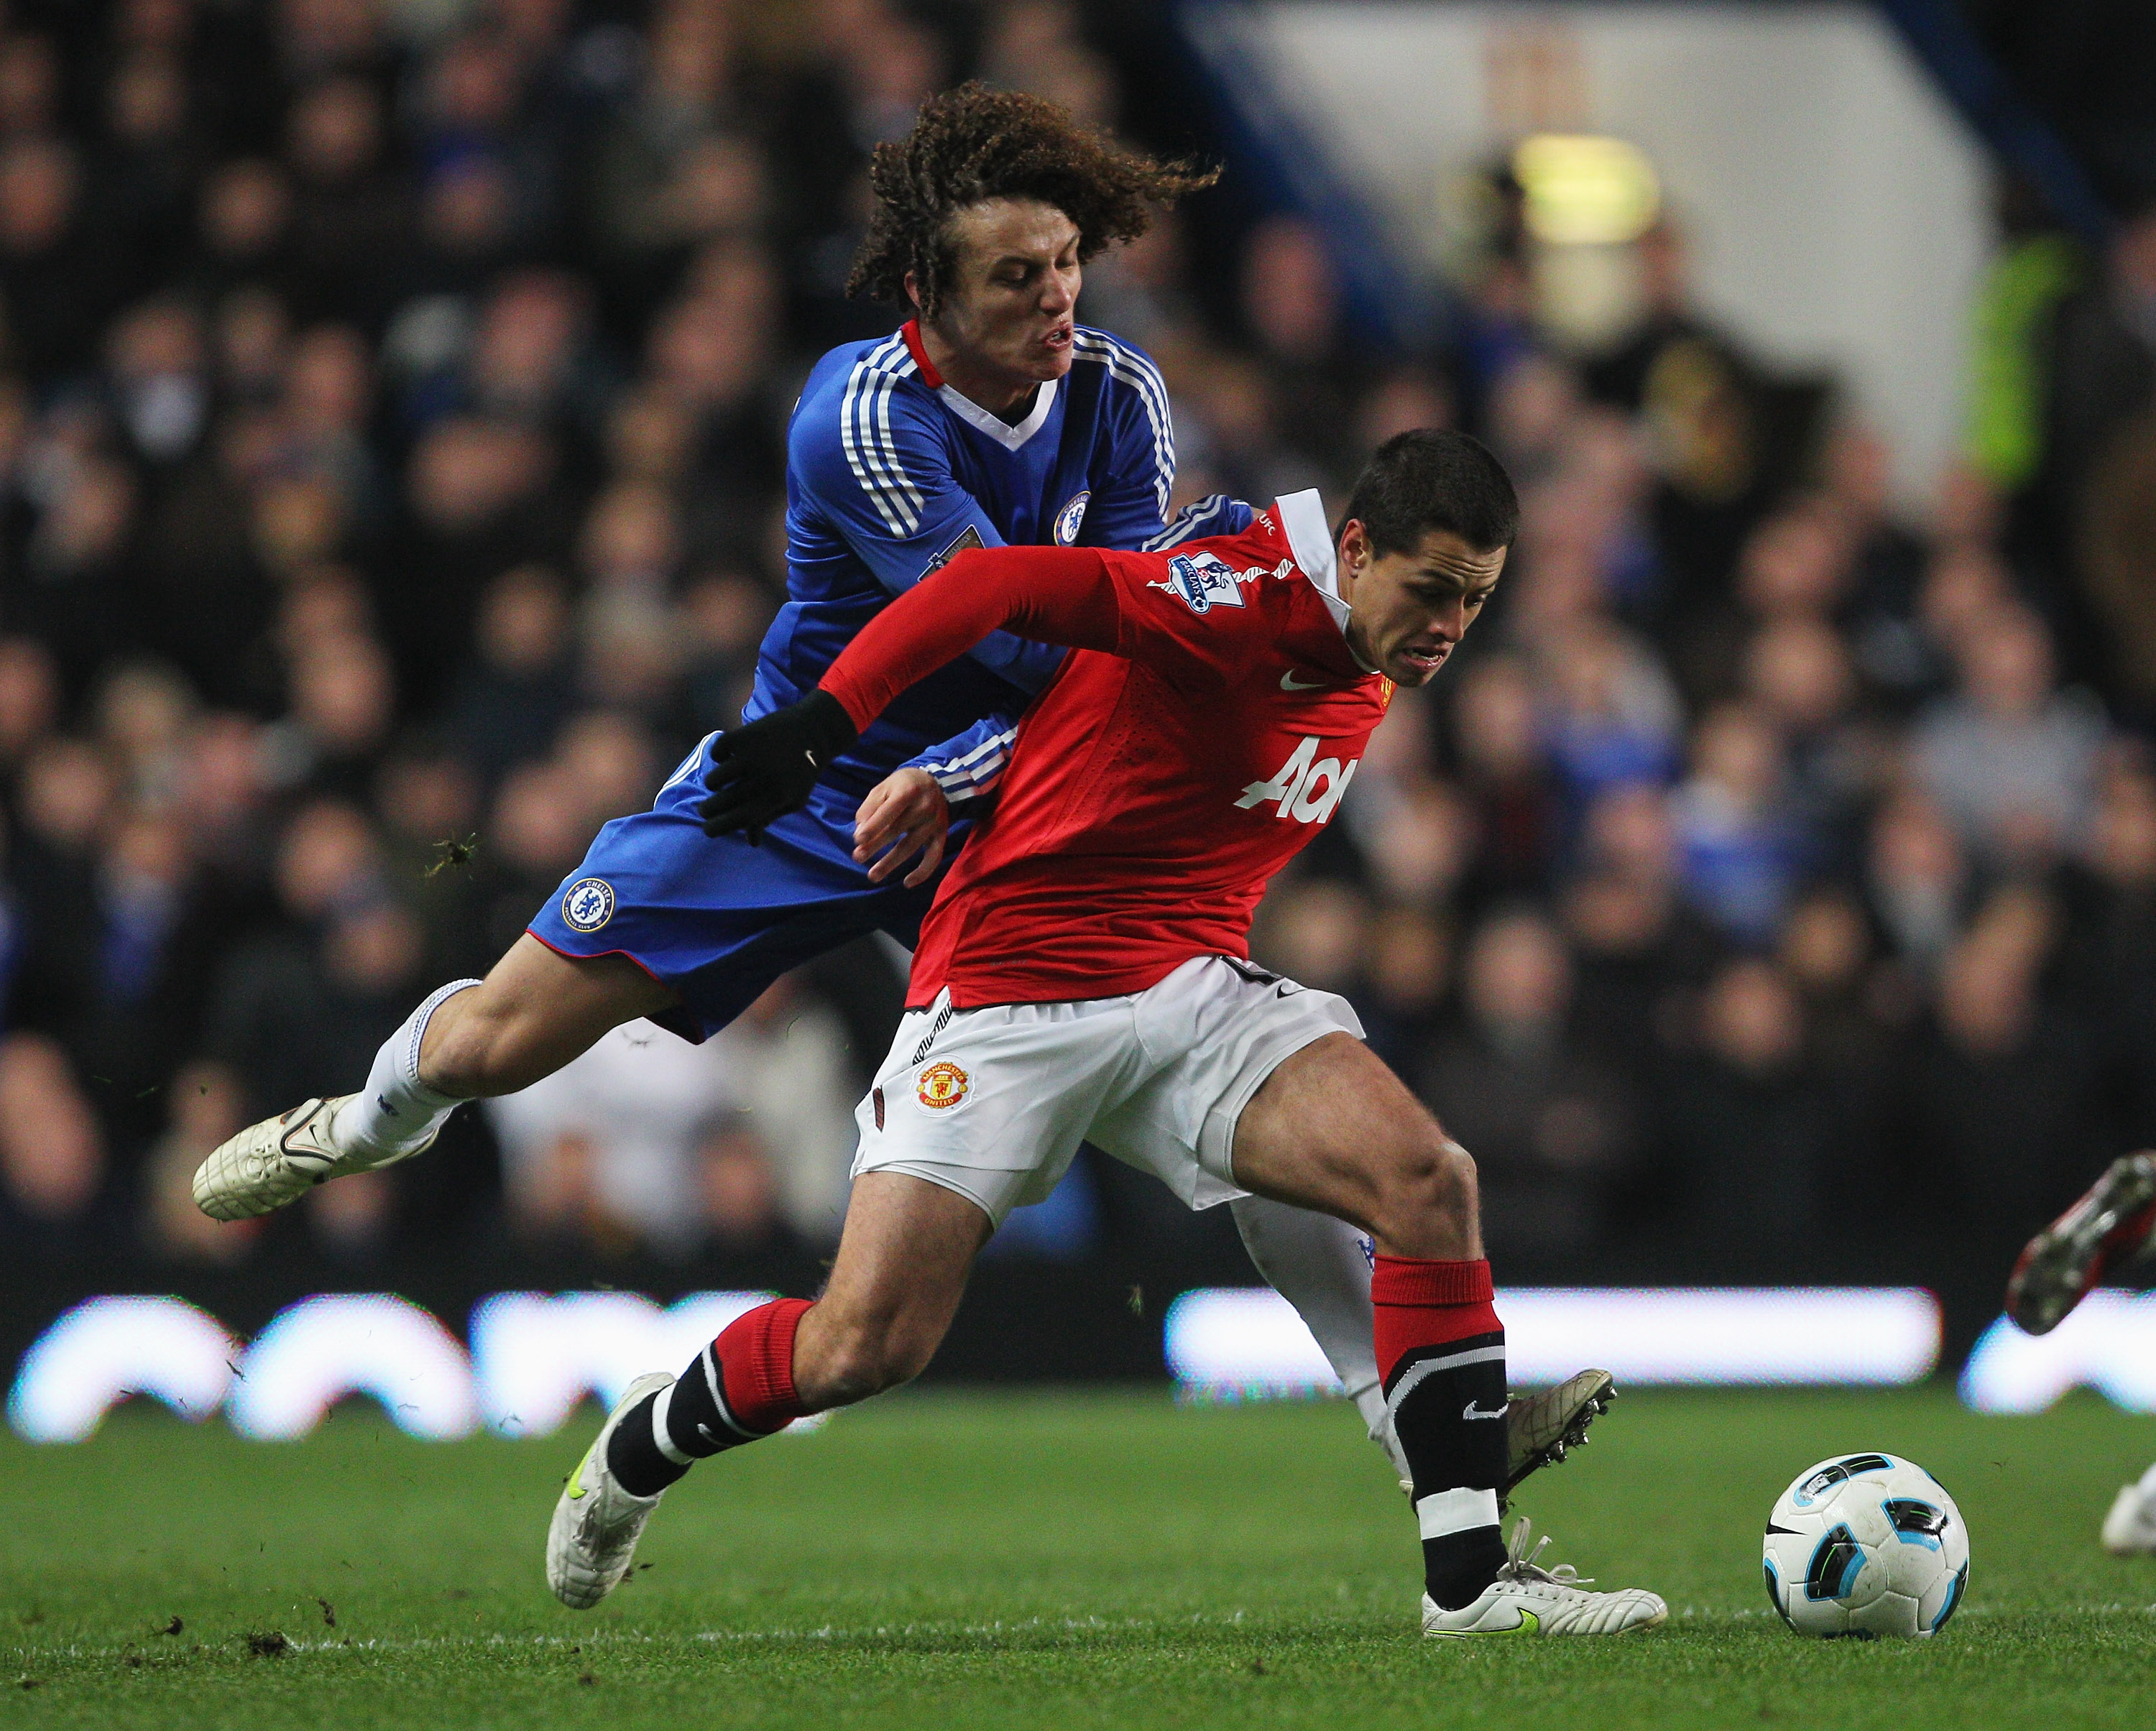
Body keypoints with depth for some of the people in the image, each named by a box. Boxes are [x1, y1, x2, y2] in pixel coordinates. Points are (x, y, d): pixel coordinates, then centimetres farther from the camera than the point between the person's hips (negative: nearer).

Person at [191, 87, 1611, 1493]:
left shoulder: (1120, 396, -12)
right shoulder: (864, 414, -26)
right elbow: (1023, 634, -32)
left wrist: (960, 774, -30)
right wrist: (1229, 533, -37)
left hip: (1000, 806, 2)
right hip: (806, 784, -2)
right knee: (497, 1040, 2)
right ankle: (374, 1121, 42)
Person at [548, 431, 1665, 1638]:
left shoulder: (1366, 678, 10)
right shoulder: (1245, 601, -18)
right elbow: (999, 586, -29)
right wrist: (823, 721, -36)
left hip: (1195, 992, 7)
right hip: (1009, 993, -7)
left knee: (1431, 1183, -16)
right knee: (865, 1347, -11)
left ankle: (1471, 1575, -12)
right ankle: (640, 1449, 21)